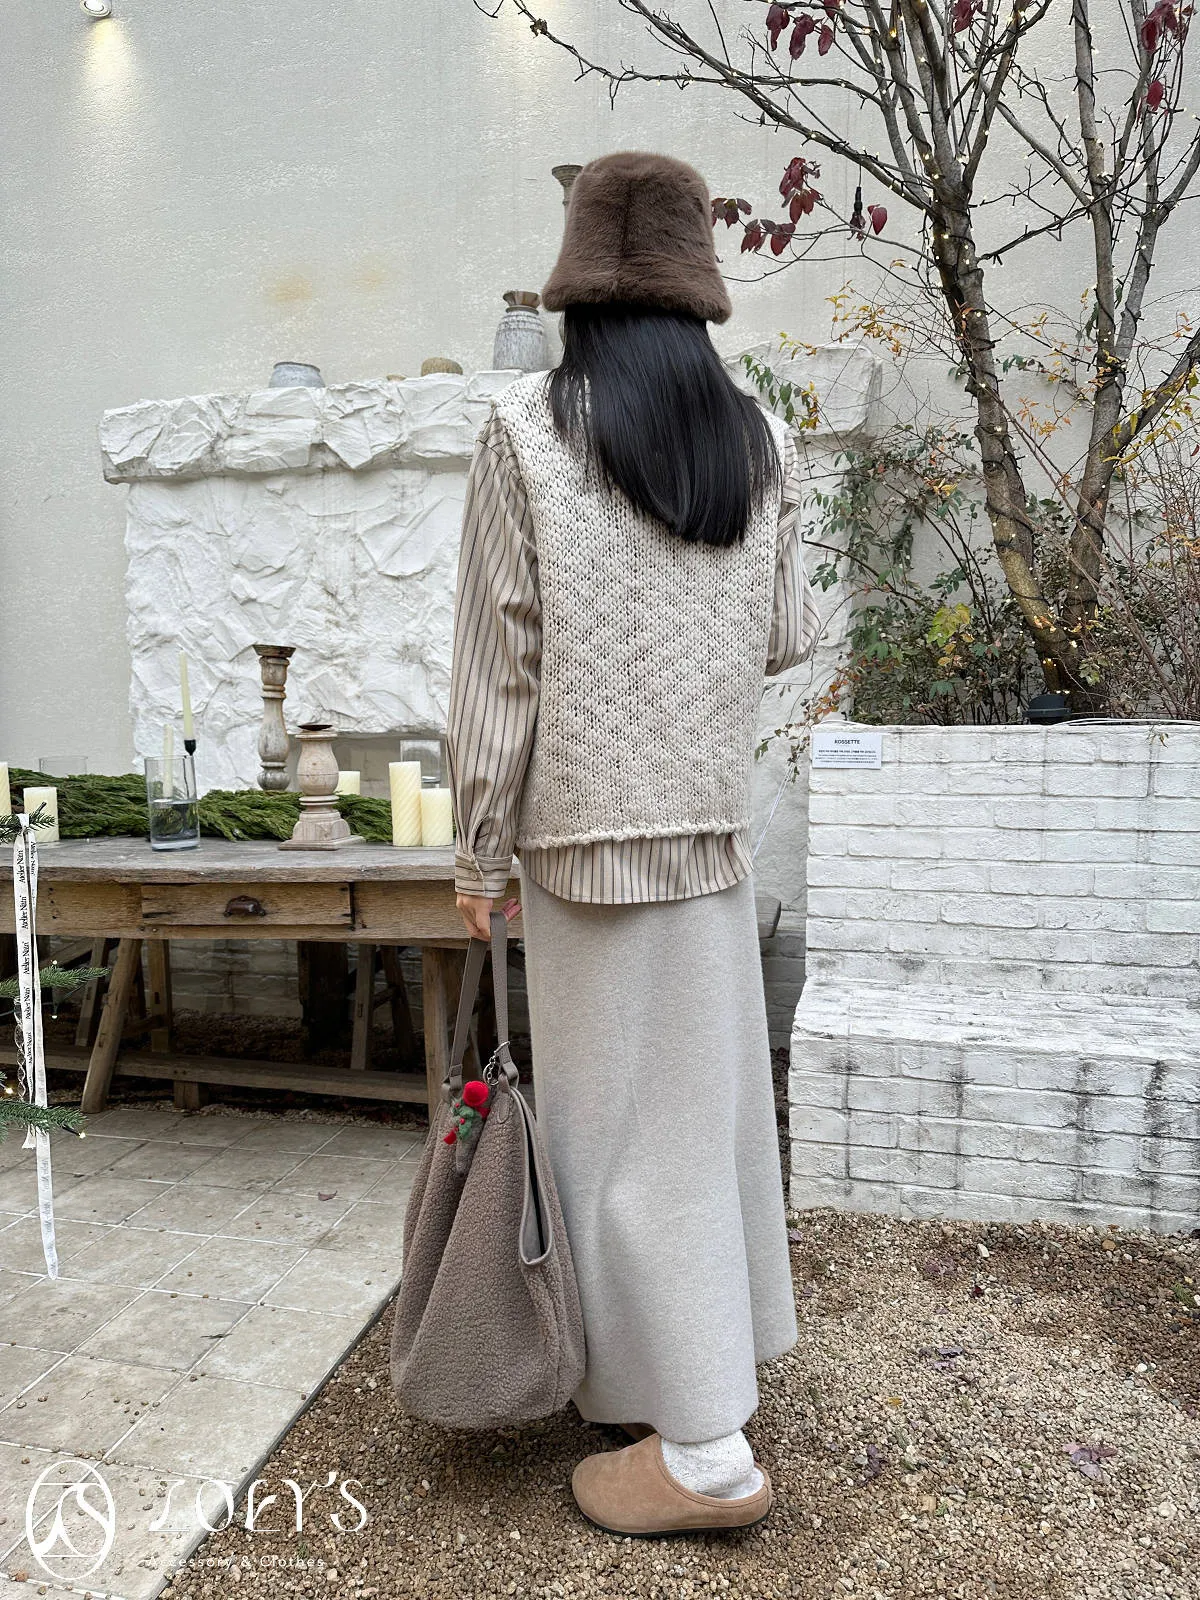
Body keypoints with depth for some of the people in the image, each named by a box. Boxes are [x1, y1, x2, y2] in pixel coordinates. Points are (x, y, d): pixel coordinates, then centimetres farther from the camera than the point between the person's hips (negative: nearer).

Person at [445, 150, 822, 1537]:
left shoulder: (526, 427, -6)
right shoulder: (757, 436, 6)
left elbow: (500, 658, -9)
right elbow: (786, 639, 8)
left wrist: (479, 848, -1)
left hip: (589, 821, -5)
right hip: (713, 812, 5)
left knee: (624, 1111, 4)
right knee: (712, 1085, 17)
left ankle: (702, 1447, 15)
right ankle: (720, 1353, 36)